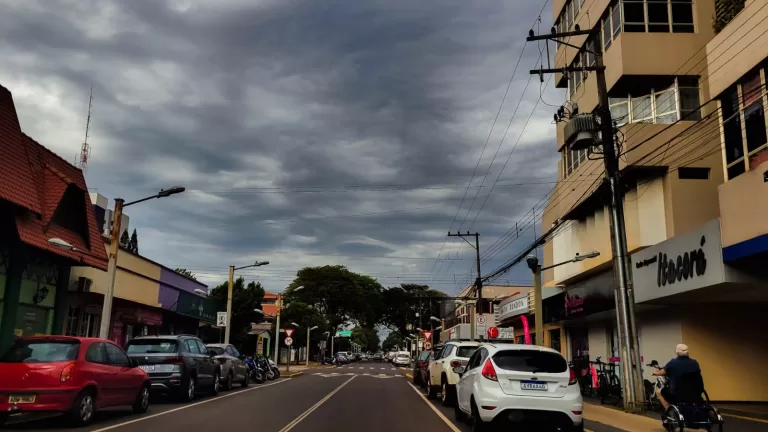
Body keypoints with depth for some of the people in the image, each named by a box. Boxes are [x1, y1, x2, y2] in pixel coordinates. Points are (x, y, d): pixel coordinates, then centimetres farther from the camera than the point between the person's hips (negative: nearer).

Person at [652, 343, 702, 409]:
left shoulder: (673, 363, -13)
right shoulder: (694, 363, -4)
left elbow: (662, 373, 1)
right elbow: (699, 376, 13)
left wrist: (655, 373, 24)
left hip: (676, 394, -4)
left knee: (659, 392, 21)